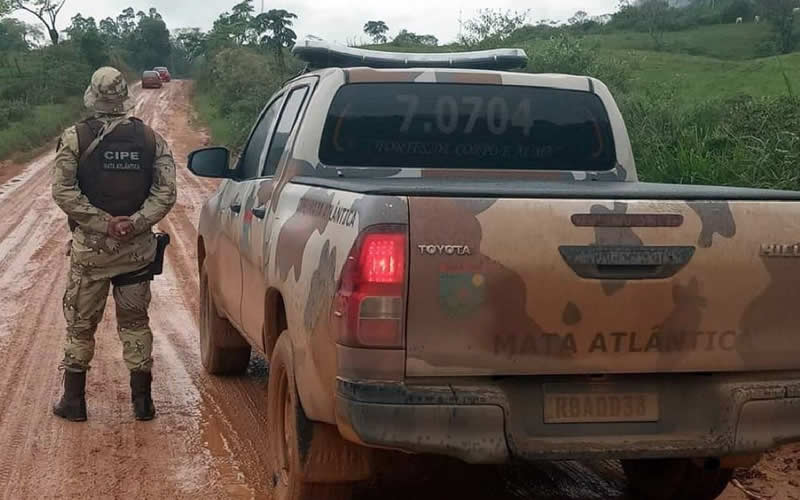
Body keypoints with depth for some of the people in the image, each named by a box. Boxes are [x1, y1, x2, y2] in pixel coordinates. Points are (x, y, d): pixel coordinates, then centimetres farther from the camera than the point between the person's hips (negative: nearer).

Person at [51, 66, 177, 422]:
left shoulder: (75, 138, -6)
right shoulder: (150, 139, 2)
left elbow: (64, 192, -14)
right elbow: (166, 192, -7)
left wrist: (102, 223, -13)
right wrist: (134, 223, -13)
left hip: (90, 248, -2)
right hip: (138, 248, 2)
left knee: (81, 324, 10)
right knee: (135, 323, 12)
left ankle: (73, 401, 16)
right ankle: (142, 401, 14)